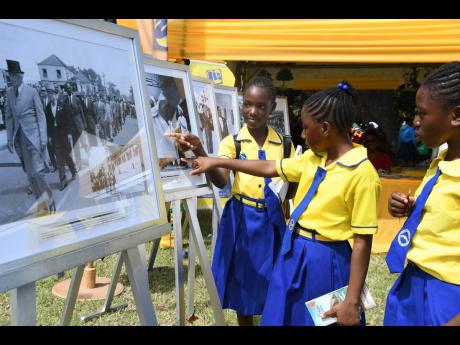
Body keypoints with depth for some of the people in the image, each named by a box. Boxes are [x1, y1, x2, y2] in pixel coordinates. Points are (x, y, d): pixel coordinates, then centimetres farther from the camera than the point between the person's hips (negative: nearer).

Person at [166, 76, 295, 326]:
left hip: (272, 221, 1)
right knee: (242, 283, 12)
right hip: (241, 221, -1)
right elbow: (221, 181, -23)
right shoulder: (232, 142, -5)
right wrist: (199, 152, -38)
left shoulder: (284, 145, 1)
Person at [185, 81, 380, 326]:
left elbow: (362, 241, -19)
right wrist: (217, 163, 13)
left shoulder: (361, 173, -20)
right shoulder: (312, 157, 2)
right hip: (293, 253, 7)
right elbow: (270, 168, 14)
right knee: (282, 317, 20)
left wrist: (352, 302, -17)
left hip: (326, 262, -7)